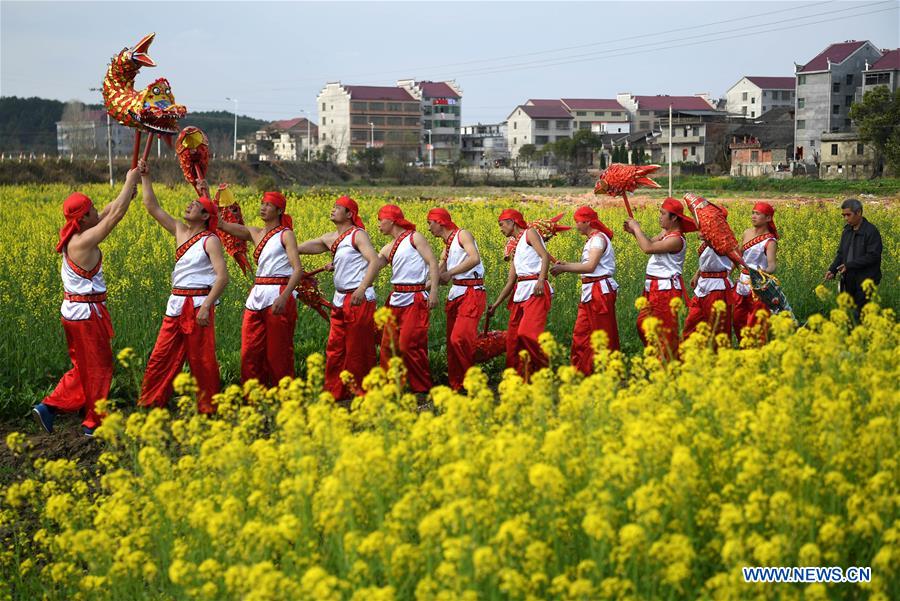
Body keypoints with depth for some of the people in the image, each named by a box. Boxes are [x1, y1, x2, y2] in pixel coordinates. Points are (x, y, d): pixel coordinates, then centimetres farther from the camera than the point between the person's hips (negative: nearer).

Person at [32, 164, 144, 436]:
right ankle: (93, 424, 14)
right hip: (87, 312, -9)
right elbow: (115, 214, -20)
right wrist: (130, 181, -9)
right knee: (99, 367, 5)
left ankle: (49, 407, 13)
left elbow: (109, 212, 12)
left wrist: (130, 188, 8)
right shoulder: (84, 242, -21)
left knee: (83, 367, 19)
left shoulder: (71, 236, 5)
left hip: (74, 310, 9)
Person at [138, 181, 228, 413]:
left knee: (202, 359, 1)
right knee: (161, 356, 8)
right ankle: (148, 403, 15)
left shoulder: (210, 240, -9)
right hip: (176, 305, 7)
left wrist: (206, 307, -24)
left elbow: (222, 277, -17)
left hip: (199, 305, -7)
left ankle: (208, 408, 12)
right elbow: (152, 206, 11)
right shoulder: (179, 231, 10)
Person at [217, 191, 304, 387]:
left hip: (278, 296, -7)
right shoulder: (255, 233, 15)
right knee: (250, 351, 5)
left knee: (278, 352, -1)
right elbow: (222, 224, 16)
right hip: (257, 297, 7)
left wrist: (284, 297, -26)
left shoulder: (286, 234, -4)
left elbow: (298, 269, -13)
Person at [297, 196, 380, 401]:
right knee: (334, 348, 8)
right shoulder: (330, 238, 14)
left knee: (358, 350, -2)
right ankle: (334, 392, 14)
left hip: (359, 299, -8)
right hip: (340, 300, 8)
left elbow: (374, 261, -22)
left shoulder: (358, 235, -9)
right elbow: (305, 247, 14)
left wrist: (362, 288, -33)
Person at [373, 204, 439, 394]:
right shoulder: (389, 249, 18)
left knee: (408, 345, -10)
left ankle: (423, 388, 1)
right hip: (396, 299, 7)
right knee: (388, 345, 6)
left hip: (415, 300, -7)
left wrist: (434, 290, -17)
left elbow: (433, 262, -7)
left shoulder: (414, 237, -1)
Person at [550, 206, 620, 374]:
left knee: (603, 335, -3)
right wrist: (566, 265, 5)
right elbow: (587, 266, 12)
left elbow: (590, 266, -24)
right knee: (580, 334, 10)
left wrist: (564, 268, -21)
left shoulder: (599, 238, -14)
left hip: (601, 292, -10)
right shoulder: (592, 240, 16)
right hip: (589, 292, 10)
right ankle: (580, 372, 14)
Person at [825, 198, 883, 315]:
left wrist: (849, 265, -20)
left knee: (862, 313, -6)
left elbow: (873, 256, -19)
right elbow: (841, 253, 15)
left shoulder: (871, 231, -13)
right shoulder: (847, 231, 11)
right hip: (849, 281, 7)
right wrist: (832, 270, -2)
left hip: (865, 282, -7)